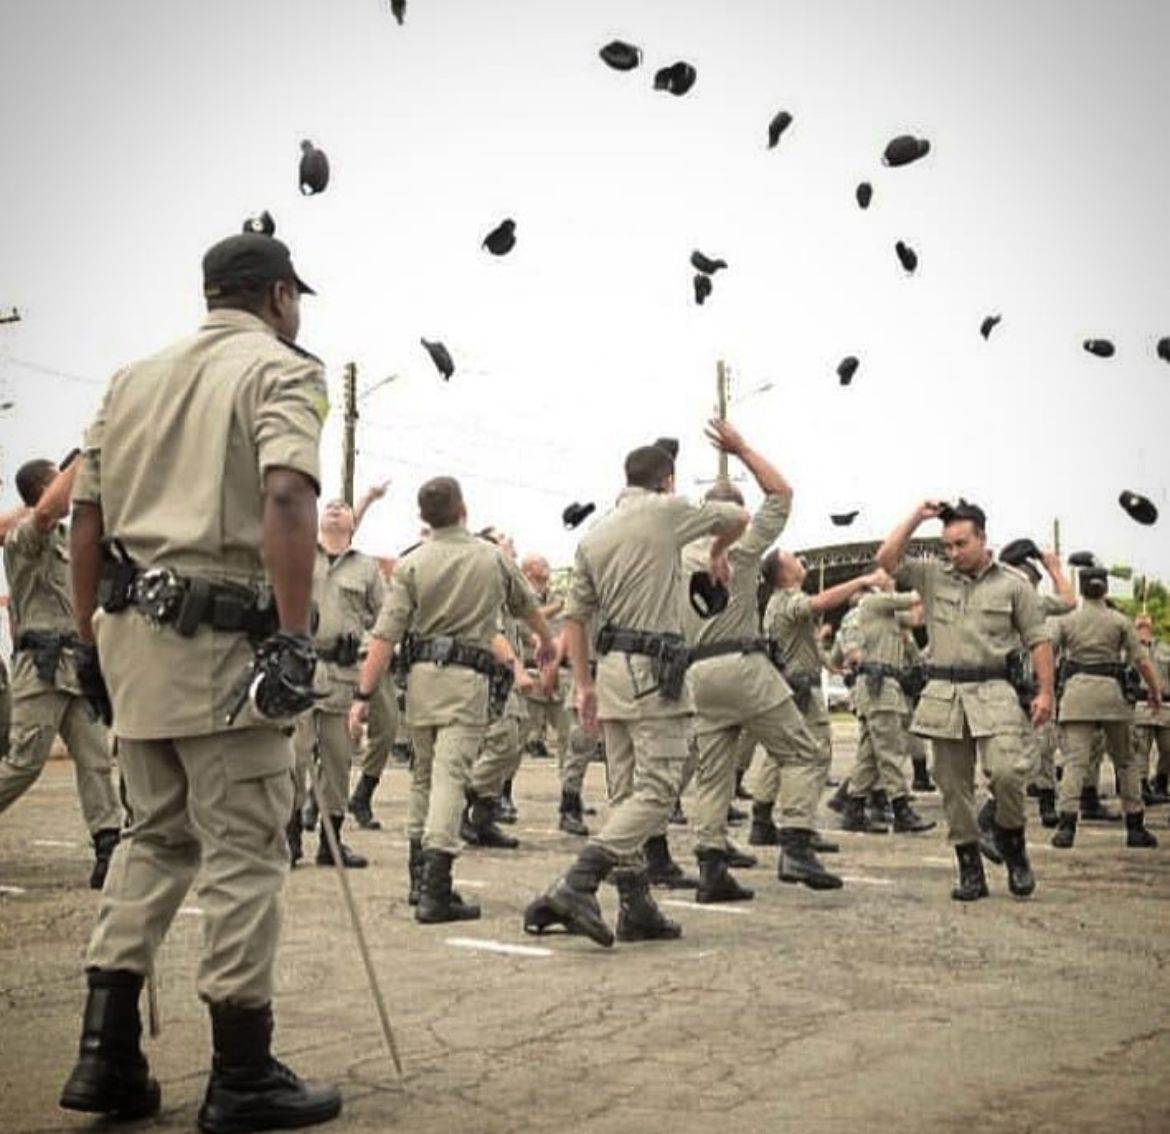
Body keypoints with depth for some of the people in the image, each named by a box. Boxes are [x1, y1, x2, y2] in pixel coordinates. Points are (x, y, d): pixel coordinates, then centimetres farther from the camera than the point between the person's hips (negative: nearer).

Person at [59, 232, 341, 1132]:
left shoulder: (133, 378, 18)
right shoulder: (281, 369, -2)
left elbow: (86, 520, 15)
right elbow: (286, 499, -19)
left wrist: (95, 640, 20)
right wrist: (294, 637, -21)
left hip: (130, 627, 7)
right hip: (221, 636, -7)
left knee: (156, 838, 17)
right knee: (245, 850, 0)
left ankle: (107, 1057, 16)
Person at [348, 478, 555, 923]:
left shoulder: (411, 565, 1)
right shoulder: (493, 557, 5)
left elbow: (385, 636, -6)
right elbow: (526, 606, 23)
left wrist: (364, 695, -4)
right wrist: (547, 638, 43)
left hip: (421, 673, 2)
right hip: (468, 678, -2)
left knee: (424, 774, 18)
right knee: (450, 777, -9)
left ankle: (420, 878, 26)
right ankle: (435, 891, -16)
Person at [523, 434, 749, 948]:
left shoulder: (593, 535, 14)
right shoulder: (666, 511, -1)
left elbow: (574, 616, 12)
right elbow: (738, 517, 12)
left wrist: (583, 684, 15)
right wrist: (718, 553, 32)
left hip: (611, 668, 7)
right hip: (654, 671, -7)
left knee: (625, 793, 10)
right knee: (657, 790, -9)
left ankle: (636, 908, 12)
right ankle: (576, 884, -21)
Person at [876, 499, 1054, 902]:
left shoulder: (1012, 584, 5)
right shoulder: (933, 576, 10)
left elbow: (1038, 640, 5)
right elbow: (886, 558, 0)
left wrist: (1045, 691, -2)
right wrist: (918, 516, 0)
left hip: (994, 694, -3)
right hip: (944, 694, 3)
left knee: (1006, 771, -20)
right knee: (954, 788, 4)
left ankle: (1012, 845, 7)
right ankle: (971, 871, 14)